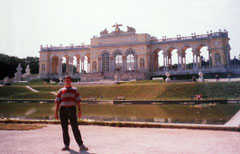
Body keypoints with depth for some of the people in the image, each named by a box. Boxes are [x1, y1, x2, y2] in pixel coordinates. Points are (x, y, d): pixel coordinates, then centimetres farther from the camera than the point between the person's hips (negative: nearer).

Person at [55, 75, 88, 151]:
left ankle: (81, 145, -5)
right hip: (63, 109, 2)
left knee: (75, 127, -7)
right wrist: (56, 112, 2)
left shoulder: (75, 90, 12)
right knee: (64, 128, 4)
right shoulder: (60, 91, 14)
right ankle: (66, 145, 14)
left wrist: (79, 110, -4)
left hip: (72, 109, -1)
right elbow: (57, 102, 10)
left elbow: (78, 101, 6)